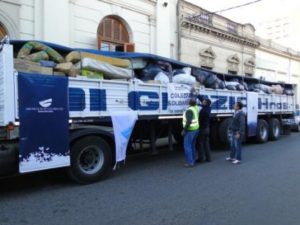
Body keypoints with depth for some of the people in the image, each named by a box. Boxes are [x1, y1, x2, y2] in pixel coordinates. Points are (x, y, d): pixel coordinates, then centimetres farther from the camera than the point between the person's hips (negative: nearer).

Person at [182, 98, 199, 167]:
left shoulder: (189, 110, -19)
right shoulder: (196, 108, 6)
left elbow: (188, 121, -26)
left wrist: (184, 130, -19)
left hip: (190, 130, -9)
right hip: (196, 129, 9)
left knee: (187, 146, -5)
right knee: (192, 145, 17)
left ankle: (190, 162, -5)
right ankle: (193, 160, 23)